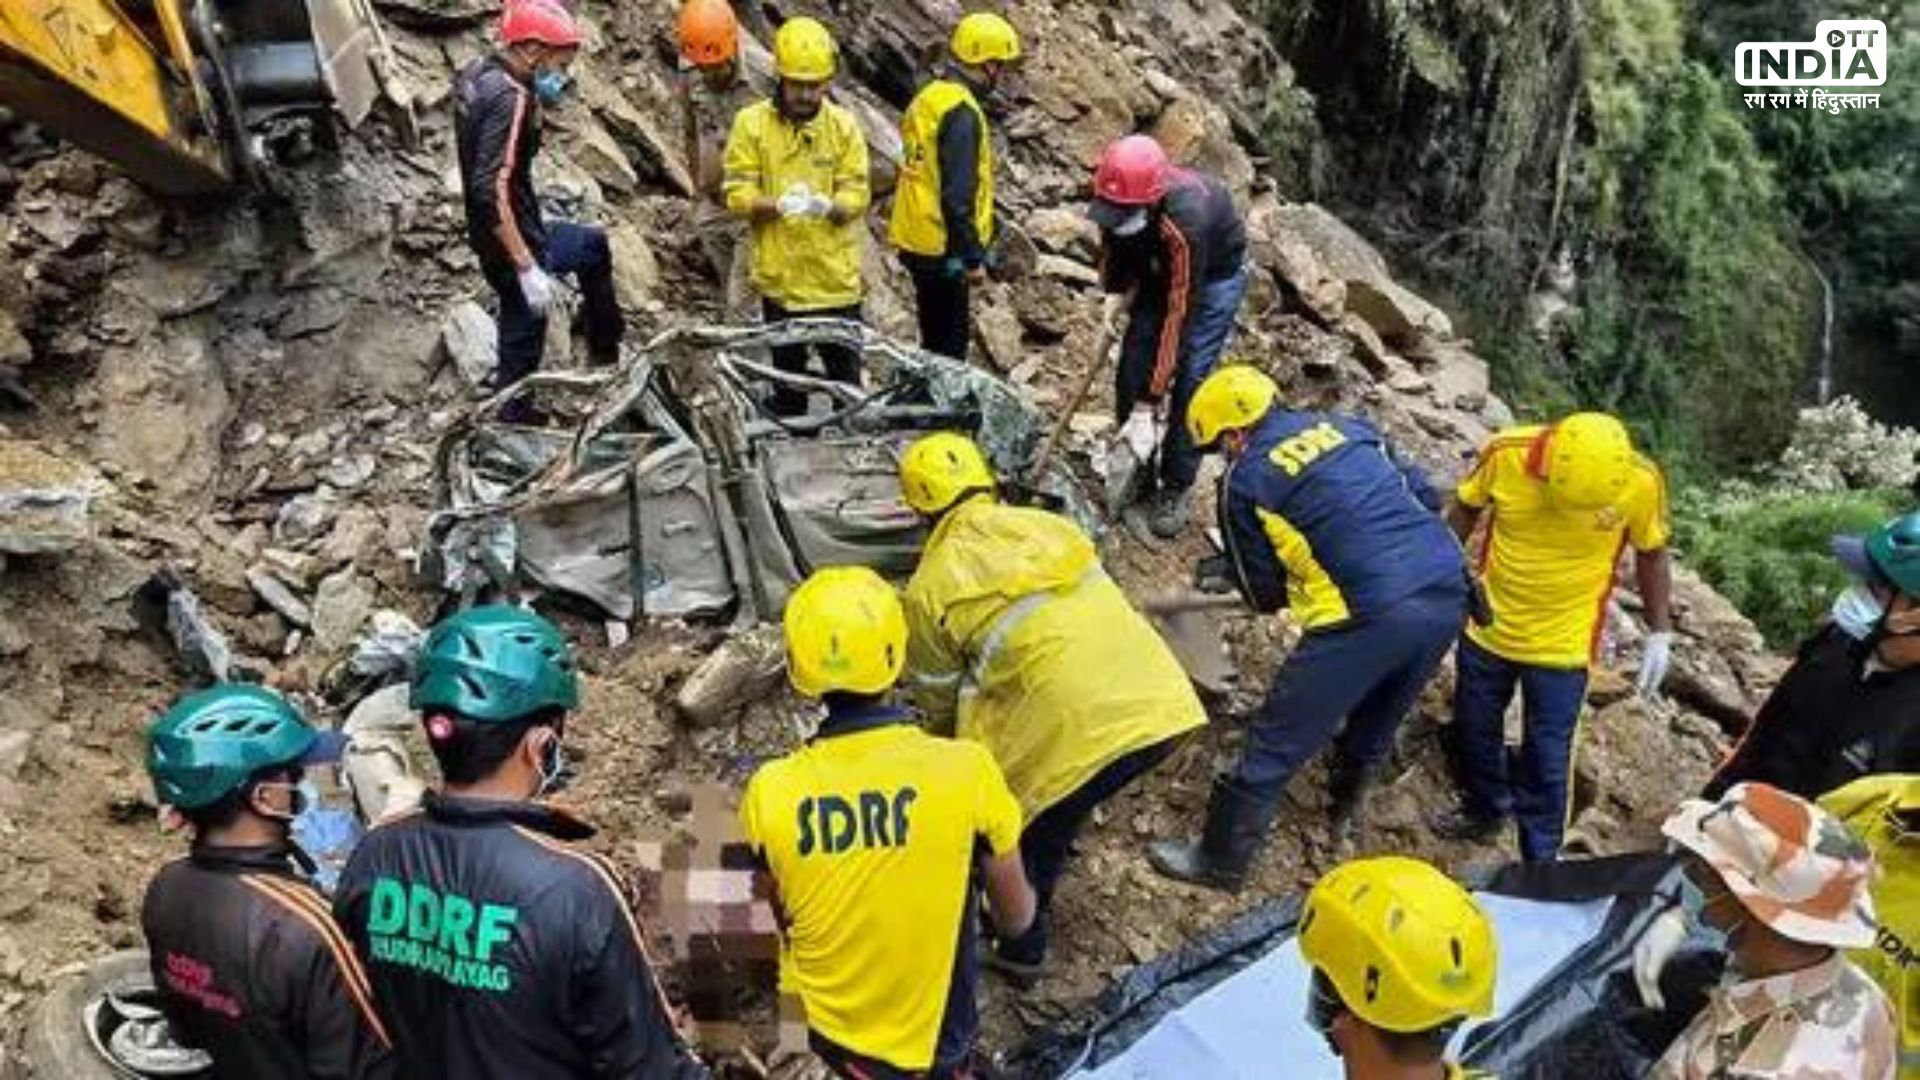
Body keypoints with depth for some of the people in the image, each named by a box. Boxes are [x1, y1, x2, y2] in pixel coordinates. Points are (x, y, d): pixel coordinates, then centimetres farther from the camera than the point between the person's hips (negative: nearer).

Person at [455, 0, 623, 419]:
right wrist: (527, 268, -32)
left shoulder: (478, 71, 4)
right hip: (513, 242, -10)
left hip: (512, 231, 10)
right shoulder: (509, 99, -25)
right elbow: (491, 191, -32)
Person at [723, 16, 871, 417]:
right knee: (787, 374, 14)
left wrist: (828, 205, -27)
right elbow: (738, 194, -7)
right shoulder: (751, 123, -4)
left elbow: (856, 193, -4)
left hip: (835, 276, 0)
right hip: (780, 276, 0)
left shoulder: (844, 125, -1)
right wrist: (777, 204, -28)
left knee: (846, 372, 7)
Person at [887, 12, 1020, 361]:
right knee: (950, 344, 0)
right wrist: (973, 257, -17)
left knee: (936, 337, 19)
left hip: (916, 241, 10)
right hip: (942, 249, -10)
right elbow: (958, 196, -23)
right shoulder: (962, 112, -19)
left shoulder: (930, 96, 11)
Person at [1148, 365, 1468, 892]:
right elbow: (1426, 498, 18)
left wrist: (1226, 572, 28)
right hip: (1450, 593, 7)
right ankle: (1344, 813, 53)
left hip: (1372, 617, -7)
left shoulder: (1245, 480, 1)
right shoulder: (1347, 426, 16)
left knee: (1275, 744, 8)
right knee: (1378, 723, 30)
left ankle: (1221, 860, 21)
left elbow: (1266, 593, 7)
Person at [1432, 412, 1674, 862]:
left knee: (1547, 756, 5)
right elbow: (1465, 509, -1)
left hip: (1564, 647, -2)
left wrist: (1660, 633, 1)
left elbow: (1652, 555, -3)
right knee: (1474, 730, 18)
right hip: (1487, 629, 2)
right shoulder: (1505, 454, -21)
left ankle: (1541, 856, 25)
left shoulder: (1641, 483, -21)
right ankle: (1484, 811, 44)